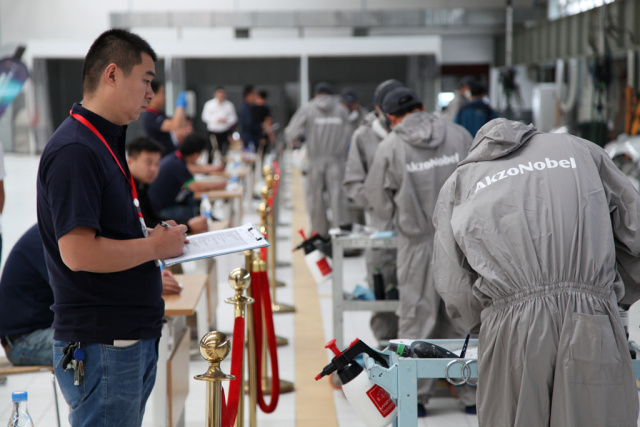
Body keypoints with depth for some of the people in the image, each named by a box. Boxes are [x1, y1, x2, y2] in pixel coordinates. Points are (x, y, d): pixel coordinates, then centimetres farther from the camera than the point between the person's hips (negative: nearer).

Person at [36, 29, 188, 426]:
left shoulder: (107, 143, 15)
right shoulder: (75, 150, -18)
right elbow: (79, 252, -25)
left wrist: (154, 237, 7)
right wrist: (155, 246, -13)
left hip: (132, 338, 10)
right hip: (102, 347, -10)